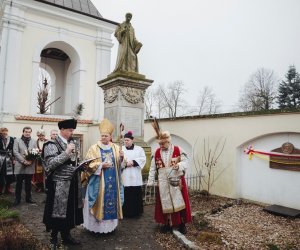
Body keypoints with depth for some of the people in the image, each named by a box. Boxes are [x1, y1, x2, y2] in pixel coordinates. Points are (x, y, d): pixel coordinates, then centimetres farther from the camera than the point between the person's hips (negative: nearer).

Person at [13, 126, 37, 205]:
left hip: (30, 165, 2)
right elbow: (15, 152, -6)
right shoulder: (17, 141, 3)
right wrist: (23, 161, -16)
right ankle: (17, 199, 19)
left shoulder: (34, 141, 10)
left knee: (28, 183, 10)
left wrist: (31, 160, -13)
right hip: (20, 166, -2)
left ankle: (28, 198, 21)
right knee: (19, 183, 7)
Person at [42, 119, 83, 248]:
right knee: (58, 212, 6)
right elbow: (50, 164, -21)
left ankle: (66, 236, 31)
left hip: (72, 183, 6)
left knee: (70, 210, 15)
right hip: (59, 184, -6)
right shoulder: (51, 145, -11)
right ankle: (53, 239, 25)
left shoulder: (72, 143, 9)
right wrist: (66, 152, -24)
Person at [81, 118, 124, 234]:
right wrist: (101, 165, -20)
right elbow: (89, 164, -8)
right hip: (98, 181, -3)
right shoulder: (94, 148, -4)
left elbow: (118, 164, 9)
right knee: (99, 202, 2)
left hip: (112, 181, 4)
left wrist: (121, 158, -12)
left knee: (112, 200, 9)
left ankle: (110, 224, 23)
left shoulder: (116, 147, 8)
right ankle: (96, 225, 16)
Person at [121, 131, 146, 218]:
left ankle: (136, 211, 18)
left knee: (136, 194, 4)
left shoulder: (139, 149, 10)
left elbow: (143, 159, -1)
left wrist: (133, 162, -12)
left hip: (135, 176, 1)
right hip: (125, 176, 0)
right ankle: (126, 212, 10)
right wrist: (125, 164, -20)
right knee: (126, 195, -2)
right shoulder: (121, 149, 8)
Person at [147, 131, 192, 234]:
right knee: (165, 202, 9)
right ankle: (168, 223, 25)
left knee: (179, 201, 3)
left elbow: (185, 162, -5)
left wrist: (179, 166, -26)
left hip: (177, 180, -2)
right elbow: (153, 168, 6)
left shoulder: (178, 150, -5)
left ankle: (182, 223, 19)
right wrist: (151, 181, 5)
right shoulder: (157, 152, 3)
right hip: (163, 182, 2)